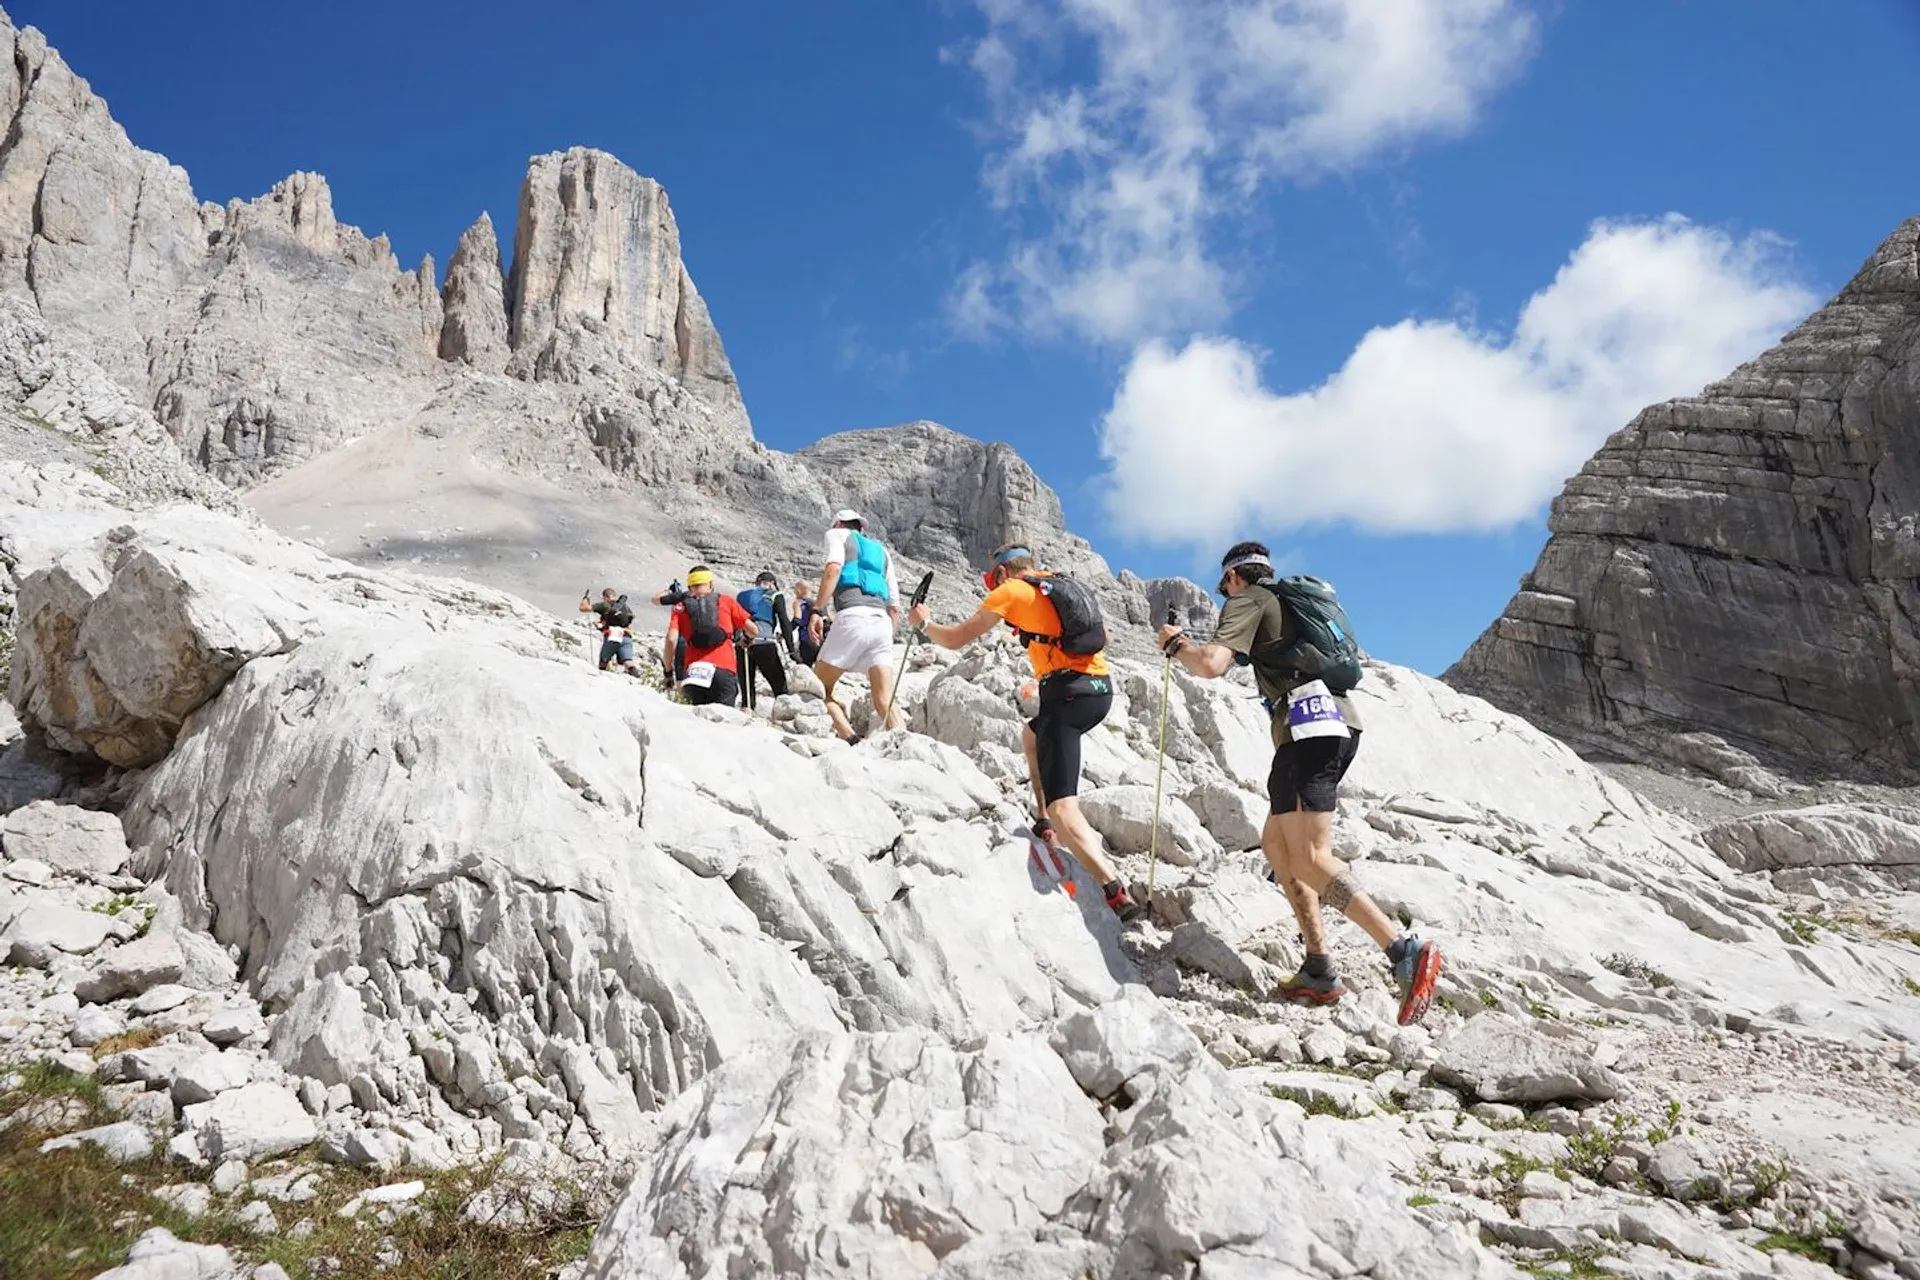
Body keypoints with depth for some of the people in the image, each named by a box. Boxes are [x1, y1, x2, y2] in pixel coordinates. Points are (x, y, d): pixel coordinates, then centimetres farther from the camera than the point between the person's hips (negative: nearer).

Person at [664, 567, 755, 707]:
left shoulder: (680, 607, 15)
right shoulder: (726, 601, 15)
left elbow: (671, 639, 1)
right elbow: (752, 630, 16)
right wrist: (748, 639, 39)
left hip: (694, 670, 1)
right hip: (725, 669, -1)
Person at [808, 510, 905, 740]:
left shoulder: (837, 534, 18)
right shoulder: (881, 549, 33)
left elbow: (833, 568, -5)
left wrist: (817, 610, -12)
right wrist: (889, 639, 32)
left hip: (852, 617, -5)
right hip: (882, 621, 5)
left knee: (820, 689, 6)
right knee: (886, 704, -2)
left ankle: (850, 739, -17)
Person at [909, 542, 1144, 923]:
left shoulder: (1010, 591, 4)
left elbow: (955, 640, 9)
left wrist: (924, 622, 28)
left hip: (1069, 691, -8)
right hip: (1102, 687, 8)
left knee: (1062, 806, -13)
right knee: (1032, 735, 35)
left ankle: (1116, 893, -28)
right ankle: (1046, 827, 30)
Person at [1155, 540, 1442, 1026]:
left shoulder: (1247, 601, 3)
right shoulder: (1288, 602, 29)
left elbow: (1212, 664, -14)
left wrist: (1174, 644, 6)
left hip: (1310, 725, -9)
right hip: (1338, 724, 9)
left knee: (1309, 859, -15)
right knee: (1276, 843, 13)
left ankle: (1406, 951, -24)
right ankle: (1319, 972, 9)